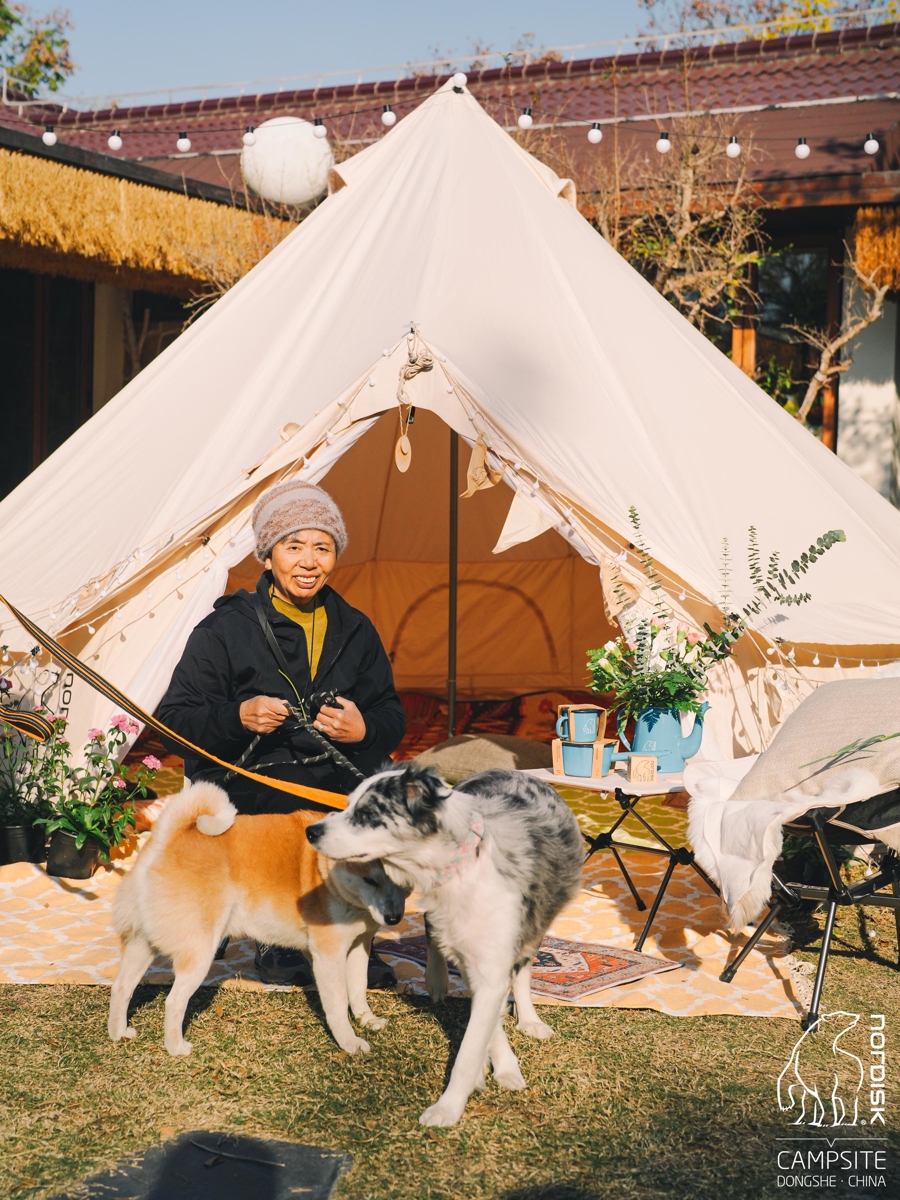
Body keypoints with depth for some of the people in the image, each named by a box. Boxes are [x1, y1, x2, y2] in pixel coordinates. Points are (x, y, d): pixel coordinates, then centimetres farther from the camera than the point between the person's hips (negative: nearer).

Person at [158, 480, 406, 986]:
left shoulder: (355, 630, 12)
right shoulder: (226, 629, -1)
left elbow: (392, 717, 15)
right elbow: (174, 719, -3)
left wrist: (364, 729, -9)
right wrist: (238, 716, -21)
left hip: (334, 776, 4)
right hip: (245, 787, -4)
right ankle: (279, 941, -7)